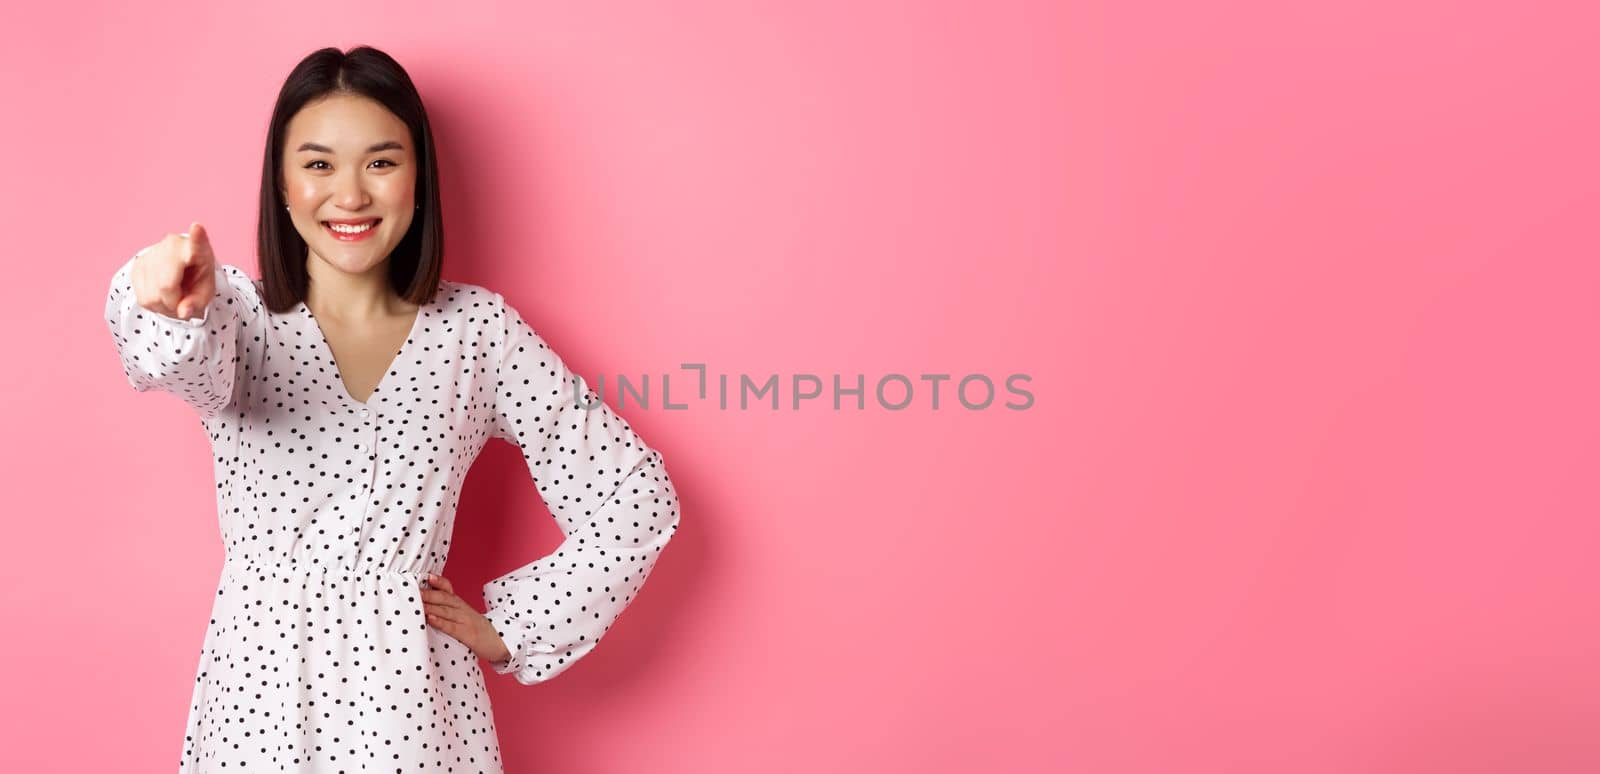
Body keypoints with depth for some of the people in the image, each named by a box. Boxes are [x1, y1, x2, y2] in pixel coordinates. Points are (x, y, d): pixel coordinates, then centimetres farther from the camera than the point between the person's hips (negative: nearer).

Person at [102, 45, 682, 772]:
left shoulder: (476, 327, -3)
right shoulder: (240, 311, -2)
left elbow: (636, 498, -3)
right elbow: (195, 364, -27)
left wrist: (512, 626, -4)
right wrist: (173, 307, -48)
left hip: (415, 696, 0)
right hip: (259, 692, 0)